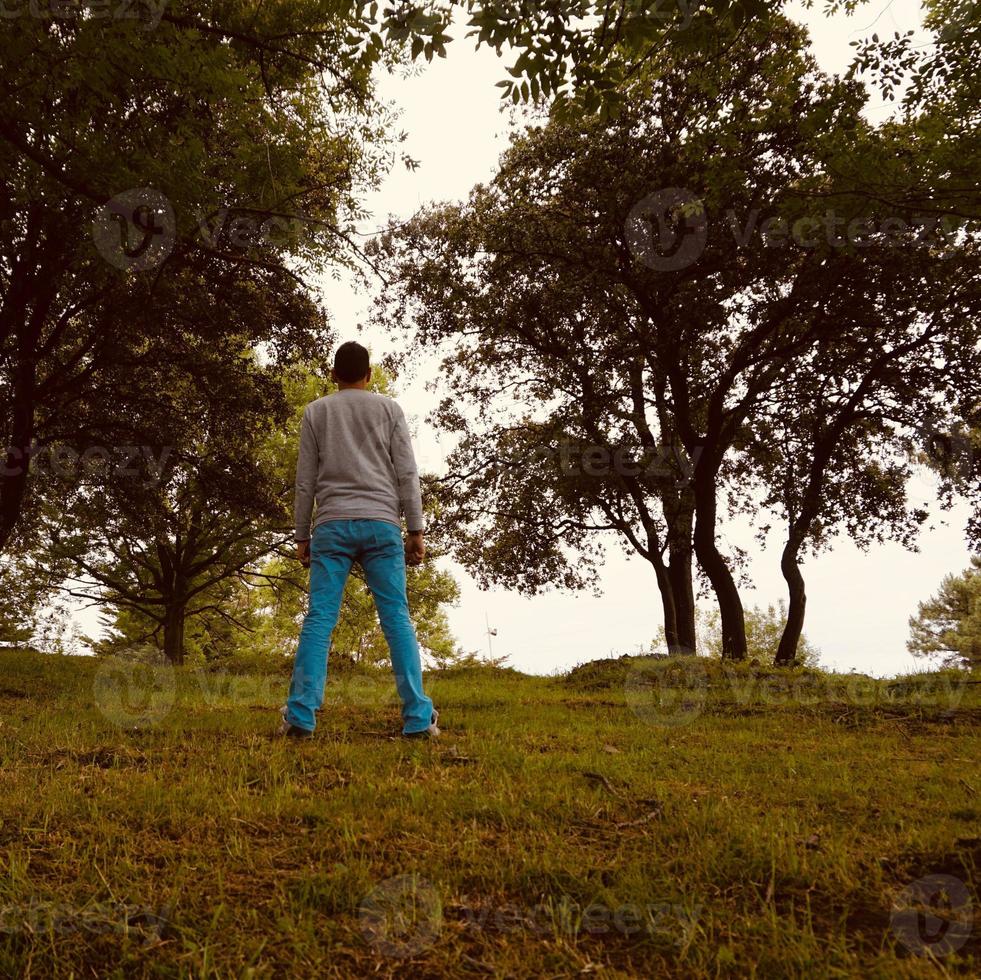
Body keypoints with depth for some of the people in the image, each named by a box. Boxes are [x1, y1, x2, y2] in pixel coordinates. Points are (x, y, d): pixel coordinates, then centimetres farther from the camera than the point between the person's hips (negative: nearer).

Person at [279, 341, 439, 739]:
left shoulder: (315, 411, 14)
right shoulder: (389, 409, 13)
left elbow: (305, 480, 10)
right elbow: (406, 473, 5)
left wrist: (302, 536, 13)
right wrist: (416, 530, 5)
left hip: (332, 525, 1)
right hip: (381, 523, 0)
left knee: (319, 618, -3)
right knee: (396, 618, -3)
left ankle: (300, 716, -10)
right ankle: (418, 718, -7)